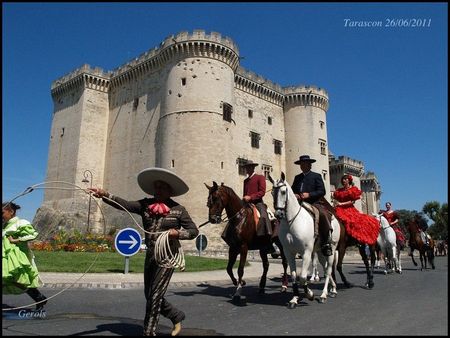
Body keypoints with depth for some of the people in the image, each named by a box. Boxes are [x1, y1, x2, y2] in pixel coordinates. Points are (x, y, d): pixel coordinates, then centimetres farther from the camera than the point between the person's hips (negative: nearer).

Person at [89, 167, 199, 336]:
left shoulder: (178, 210, -8)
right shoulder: (145, 205, 0)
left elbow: (194, 231, -3)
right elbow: (125, 204, -14)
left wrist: (178, 233, -21)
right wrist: (105, 194, -29)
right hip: (150, 256, 6)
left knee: (155, 296, -1)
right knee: (150, 295, 16)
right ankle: (177, 316, 37)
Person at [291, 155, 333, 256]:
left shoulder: (316, 176, 10)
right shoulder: (297, 177, 23)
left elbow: (322, 191, -1)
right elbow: (292, 190, 20)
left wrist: (309, 195, -15)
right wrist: (294, 195, -4)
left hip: (314, 203, -5)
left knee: (323, 214, -32)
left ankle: (326, 244, -25)